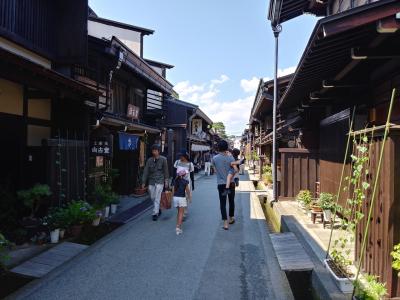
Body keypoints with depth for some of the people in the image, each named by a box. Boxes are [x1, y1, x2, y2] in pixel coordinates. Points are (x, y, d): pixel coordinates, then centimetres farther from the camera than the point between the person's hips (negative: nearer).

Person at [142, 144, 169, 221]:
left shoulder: (163, 159, -3)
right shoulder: (149, 160, 4)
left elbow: (166, 171, 0)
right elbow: (146, 171, 4)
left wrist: (166, 181, -2)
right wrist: (144, 182, 2)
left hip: (160, 181, -4)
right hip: (151, 181, 4)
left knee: (157, 198, -8)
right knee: (152, 197, 11)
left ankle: (155, 213, -2)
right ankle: (158, 209, 33)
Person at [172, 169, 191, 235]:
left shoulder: (175, 181, 5)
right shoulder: (185, 181, -8)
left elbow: (173, 190, 7)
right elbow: (187, 191, -2)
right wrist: (189, 196, 13)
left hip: (175, 197, 5)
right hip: (182, 198, -5)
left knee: (179, 212, 19)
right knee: (181, 213, 0)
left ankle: (179, 226, 24)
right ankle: (178, 227, -8)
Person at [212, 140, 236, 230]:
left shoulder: (214, 158, -5)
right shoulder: (230, 157, -10)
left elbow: (215, 169, 6)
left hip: (220, 183, 0)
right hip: (230, 183, 0)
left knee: (222, 203, 2)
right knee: (231, 201, 18)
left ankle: (225, 222, -4)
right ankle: (231, 218, 34)